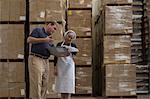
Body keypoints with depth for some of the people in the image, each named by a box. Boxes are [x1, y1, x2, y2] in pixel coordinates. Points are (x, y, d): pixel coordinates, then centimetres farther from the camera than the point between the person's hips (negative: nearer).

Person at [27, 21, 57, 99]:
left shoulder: (49, 37, 24)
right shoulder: (38, 30, 2)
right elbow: (29, 40, -12)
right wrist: (44, 40, -15)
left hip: (46, 61, 8)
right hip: (36, 59, -8)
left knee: (44, 84, 5)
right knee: (36, 83, -13)